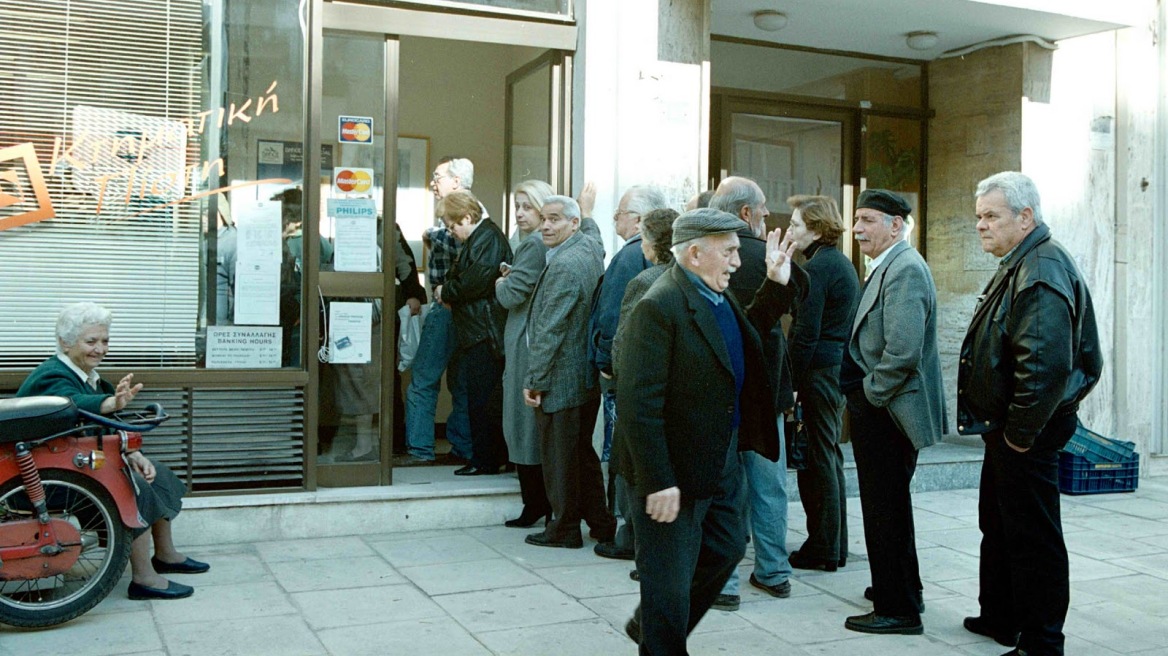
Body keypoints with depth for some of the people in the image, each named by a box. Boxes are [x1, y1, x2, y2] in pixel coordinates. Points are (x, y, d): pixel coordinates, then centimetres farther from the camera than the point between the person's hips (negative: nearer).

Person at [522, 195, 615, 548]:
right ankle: (601, 522, 26)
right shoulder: (591, 248, 7)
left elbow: (550, 331, -21)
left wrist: (534, 381, -16)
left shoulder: (563, 266, -21)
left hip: (561, 379, -10)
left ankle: (564, 529, 13)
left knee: (559, 456, 2)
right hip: (588, 376, 10)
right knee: (583, 451, 18)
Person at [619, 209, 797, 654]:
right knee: (669, 579, 6)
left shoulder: (716, 296, 5)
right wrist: (658, 482, -25)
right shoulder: (660, 306, -23)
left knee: (727, 547, 24)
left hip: (721, 463, 10)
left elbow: (744, 338, 25)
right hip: (676, 472, -10)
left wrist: (776, 286, 15)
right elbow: (639, 404, -26)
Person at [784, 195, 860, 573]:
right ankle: (835, 545, 23)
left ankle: (822, 549, 5)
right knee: (830, 457, 15)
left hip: (818, 372, -10)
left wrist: (792, 382, -15)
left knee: (817, 460, -2)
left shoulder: (817, 268, -14)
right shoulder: (842, 264, 16)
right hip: (840, 370, 10)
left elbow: (806, 333, -19)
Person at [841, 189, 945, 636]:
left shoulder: (905, 269, -19)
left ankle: (899, 610, 11)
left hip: (887, 412, -10)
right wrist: (864, 397, 14)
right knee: (886, 506, 21)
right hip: (876, 409, 10)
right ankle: (899, 588, 36)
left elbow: (903, 351, -27)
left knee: (887, 510, 0)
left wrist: (870, 394, -16)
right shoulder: (887, 267, 14)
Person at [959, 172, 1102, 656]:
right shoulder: (1018, 266, 14)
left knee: (1033, 538, 0)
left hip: (1025, 436, -11)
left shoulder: (1042, 271, -20)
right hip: (1004, 429, 11)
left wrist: (1021, 432, -22)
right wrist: (1005, 430, 17)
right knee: (998, 528, 21)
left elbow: (1046, 365, -30)